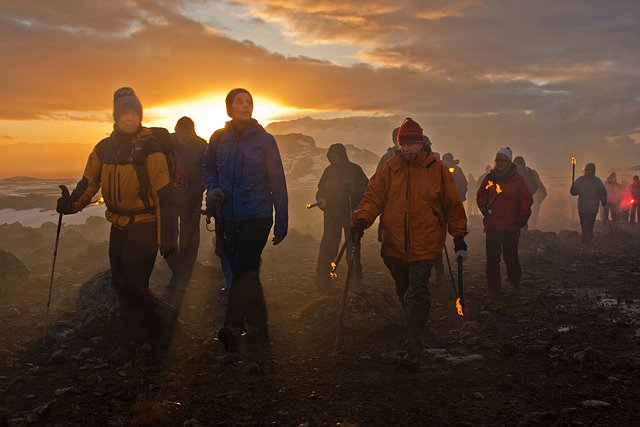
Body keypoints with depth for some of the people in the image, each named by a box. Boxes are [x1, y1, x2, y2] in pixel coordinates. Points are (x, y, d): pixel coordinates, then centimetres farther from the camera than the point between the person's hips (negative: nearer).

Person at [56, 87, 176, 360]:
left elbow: (163, 194, -16)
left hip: (144, 226, -6)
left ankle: (130, 340, 15)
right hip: (118, 225, 7)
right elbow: (90, 181, 9)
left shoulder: (150, 146, -15)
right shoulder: (105, 148, 4)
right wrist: (72, 202, -13)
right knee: (120, 283, 14)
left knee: (131, 285, -4)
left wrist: (167, 238, -18)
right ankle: (158, 316, 36)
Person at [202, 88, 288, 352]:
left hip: (257, 217, -3)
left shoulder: (264, 140, -3)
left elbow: (277, 182, 0)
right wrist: (213, 189, -4)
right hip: (228, 218, 4)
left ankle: (232, 328, -6)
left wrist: (282, 221, -1)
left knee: (243, 272, -14)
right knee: (247, 274, 11)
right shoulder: (219, 138, 4)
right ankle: (257, 328, 22)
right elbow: (207, 168, 18)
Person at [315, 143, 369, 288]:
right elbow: (321, 188, 16)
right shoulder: (329, 170, 7)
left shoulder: (354, 169, -3)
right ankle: (322, 276, -1)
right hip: (331, 214, 2)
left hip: (352, 214, -2)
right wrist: (321, 199, -4)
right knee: (328, 245, -4)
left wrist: (354, 189, -19)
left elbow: (367, 188, -2)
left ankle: (355, 273, 25)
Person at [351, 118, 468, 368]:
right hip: (394, 245, 4)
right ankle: (416, 327, 46)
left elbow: (453, 204, 3)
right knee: (403, 292, 19)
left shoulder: (436, 169, -2)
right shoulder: (389, 169, 4)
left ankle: (414, 351, -8)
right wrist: (361, 219, -22)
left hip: (425, 246, -4)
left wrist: (459, 237, 2)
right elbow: (373, 197, -3)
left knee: (417, 294, -12)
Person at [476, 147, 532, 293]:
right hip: (491, 225, 3)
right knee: (492, 258, 5)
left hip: (511, 226, -3)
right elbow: (480, 195, 18)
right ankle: (493, 285, 14)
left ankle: (515, 283, 22)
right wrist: (483, 207, 0)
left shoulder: (517, 179, 0)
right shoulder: (489, 178, 8)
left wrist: (523, 216, -7)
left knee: (511, 257, 3)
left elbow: (526, 200, 2)